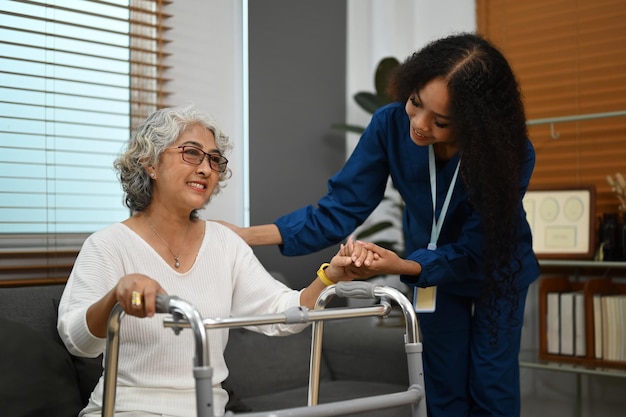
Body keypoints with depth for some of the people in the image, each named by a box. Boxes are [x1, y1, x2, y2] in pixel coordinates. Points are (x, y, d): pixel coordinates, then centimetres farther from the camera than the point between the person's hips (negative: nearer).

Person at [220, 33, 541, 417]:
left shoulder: (512, 154, -34)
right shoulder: (391, 124, -29)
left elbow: (472, 252, -28)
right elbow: (341, 208, -23)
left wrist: (400, 266, -45)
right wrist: (248, 235, -34)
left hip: (496, 268, -2)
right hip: (434, 267, 2)